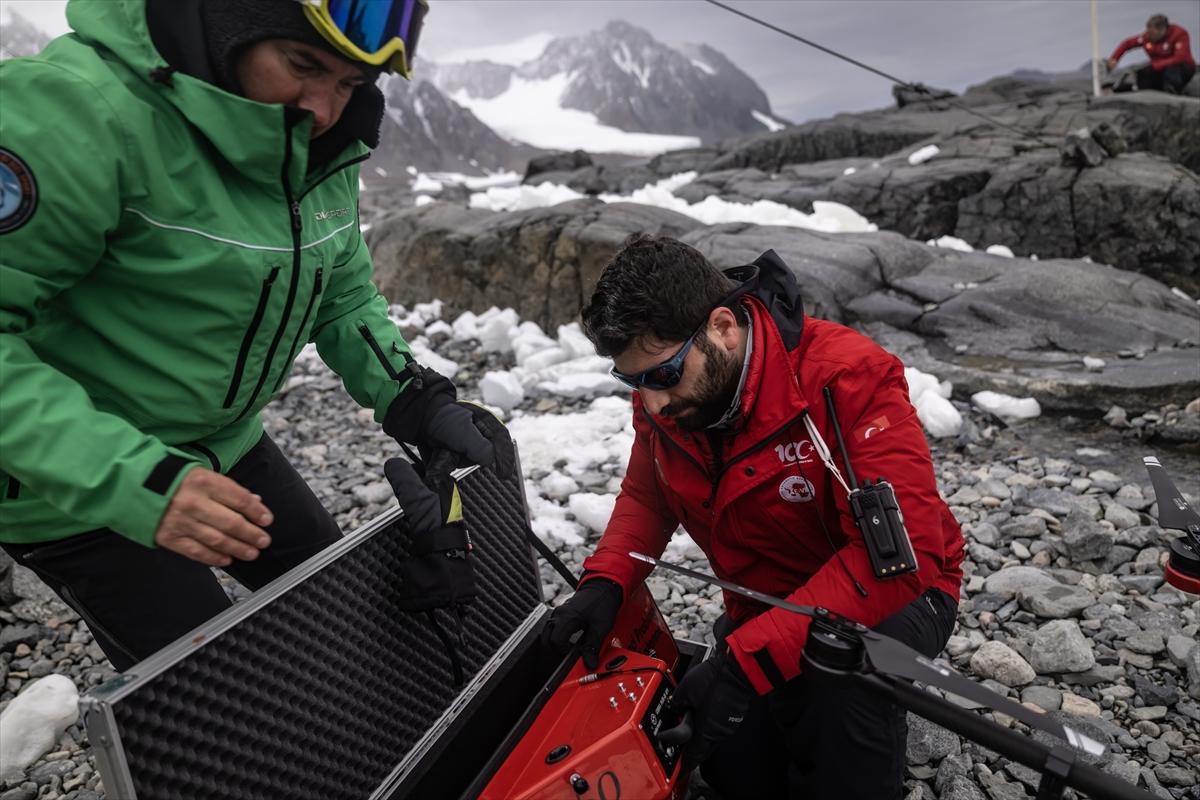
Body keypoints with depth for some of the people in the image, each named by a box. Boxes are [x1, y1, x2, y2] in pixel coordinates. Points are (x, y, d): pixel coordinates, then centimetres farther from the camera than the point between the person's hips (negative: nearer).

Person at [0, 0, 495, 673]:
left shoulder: (325, 148, -4)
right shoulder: (86, 112, -28)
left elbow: (345, 296, 5)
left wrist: (413, 396, -10)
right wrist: (130, 482, -38)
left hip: (222, 446, 7)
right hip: (72, 483, -7)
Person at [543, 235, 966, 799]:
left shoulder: (851, 377, -30)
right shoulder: (661, 400, -11)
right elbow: (646, 496, 5)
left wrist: (748, 658, -39)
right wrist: (605, 581, -15)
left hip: (889, 590, -5)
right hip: (766, 602, 5)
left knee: (844, 684, -35)